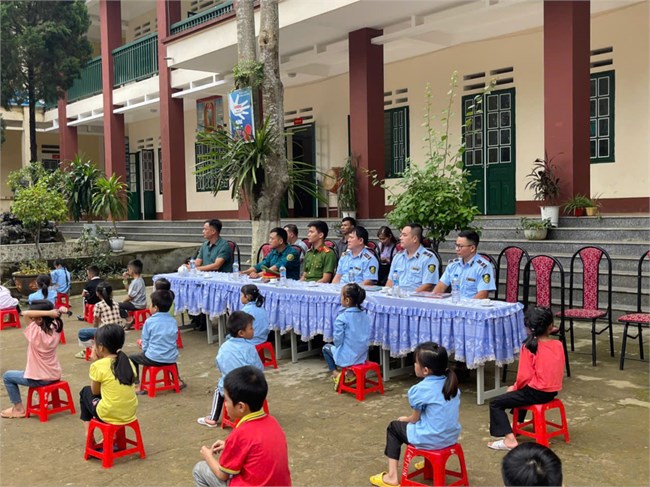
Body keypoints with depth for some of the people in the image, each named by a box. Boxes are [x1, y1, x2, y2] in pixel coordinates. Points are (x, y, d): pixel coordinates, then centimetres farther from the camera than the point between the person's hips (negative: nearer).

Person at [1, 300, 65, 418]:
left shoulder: (36, 332, -27)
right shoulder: (55, 330, -10)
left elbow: (25, 313, -25)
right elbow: (56, 319, 10)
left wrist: (49, 312, -29)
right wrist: (58, 311, -11)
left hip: (40, 379, -6)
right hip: (55, 375, 6)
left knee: (7, 376, 16)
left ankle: (18, 409, 20)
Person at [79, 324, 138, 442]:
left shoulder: (98, 366, -12)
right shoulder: (128, 362, 2)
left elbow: (95, 391, 2)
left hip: (109, 415, -4)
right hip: (130, 413, 4)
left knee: (85, 391, 22)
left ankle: (88, 431, 25)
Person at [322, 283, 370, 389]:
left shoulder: (341, 318, -21)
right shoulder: (365, 316, -2)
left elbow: (338, 340, -16)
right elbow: (368, 336, 6)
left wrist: (337, 346, 5)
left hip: (347, 357, -5)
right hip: (362, 356, 5)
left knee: (326, 347, 23)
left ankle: (335, 374, 11)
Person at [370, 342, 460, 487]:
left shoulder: (420, 389, -18)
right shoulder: (451, 383, 0)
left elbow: (415, 419, -6)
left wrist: (404, 419, 17)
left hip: (431, 439, -6)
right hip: (452, 436, 7)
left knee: (393, 427, 16)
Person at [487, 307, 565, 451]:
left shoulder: (529, 347, -16)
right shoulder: (558, 345, -1)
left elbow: (524, 376, -18)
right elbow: (559, 371, 10)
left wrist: (515, 387, 3)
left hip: (537, 393, -7)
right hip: (553, 391, 7)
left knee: (495, 403, 0)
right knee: (518, 392, 37)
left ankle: (509, 439, -12)